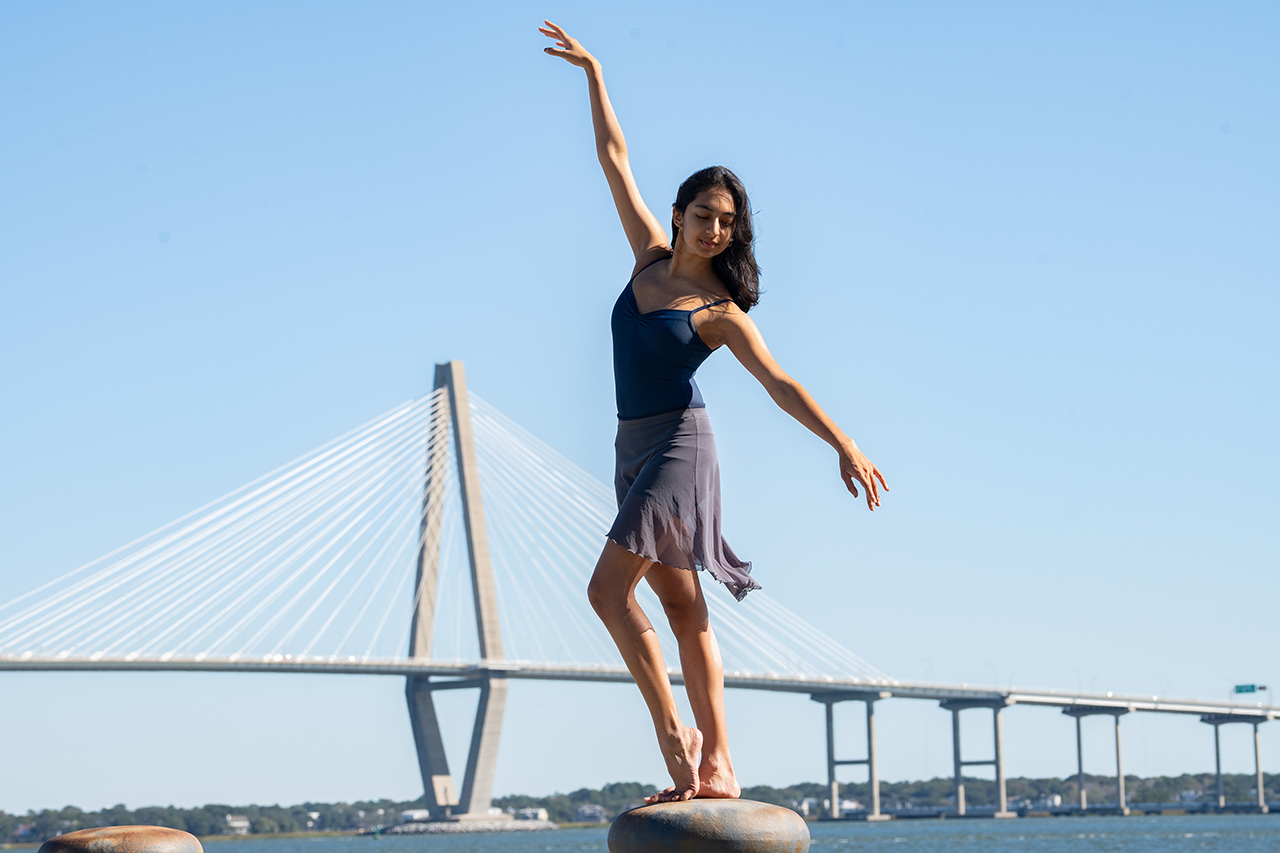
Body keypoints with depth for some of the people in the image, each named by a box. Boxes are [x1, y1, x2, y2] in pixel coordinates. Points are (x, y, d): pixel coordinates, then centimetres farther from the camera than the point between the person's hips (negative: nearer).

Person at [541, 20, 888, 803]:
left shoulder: (720, 311, -7)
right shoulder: (651, 257, 8)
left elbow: (780, 383, -12)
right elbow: (615, 159, 12)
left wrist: (845, 445, -20)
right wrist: (593, 73, 13)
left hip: (680, 445, -7)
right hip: (635, 448, 7)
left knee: (610, 589, -17)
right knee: (684, 609, 4)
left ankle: (675, 736, -11)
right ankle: (718, 765, 5)